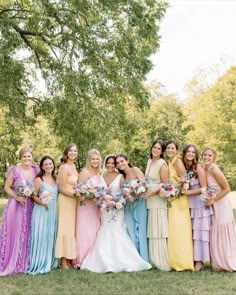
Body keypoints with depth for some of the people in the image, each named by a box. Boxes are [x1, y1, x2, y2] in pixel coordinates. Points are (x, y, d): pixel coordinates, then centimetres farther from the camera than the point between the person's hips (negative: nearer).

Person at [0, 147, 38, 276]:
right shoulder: (14, 170, -7)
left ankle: (24, 262, 23)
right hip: (16, 206, -4)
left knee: (27, 234, 10)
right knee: (14, 233, -2)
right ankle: (11, 263, 10)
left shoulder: (35, 170, 5)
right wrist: (17, 197, -17)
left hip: (30, 206, 4)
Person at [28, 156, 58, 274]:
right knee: (40, 236, -4)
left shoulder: (55, 179, 12)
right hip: (41, 211, -6)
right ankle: (39, 264, 5)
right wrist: (42, 202, -22)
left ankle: (49, 261, 21)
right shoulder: (39, 179, -5)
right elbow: (33, 196, -7)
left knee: (51, 236, 11)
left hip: (53, 211, 6)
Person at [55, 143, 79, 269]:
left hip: (73, 201, 8)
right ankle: (63, 260, 6)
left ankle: (70, 258, 22)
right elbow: (62, 189, -16)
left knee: (72, 228, 12)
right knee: (66, 228, -3)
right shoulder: (64, 167, -14)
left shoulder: (73, 166, 12)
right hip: (66, 200, -8)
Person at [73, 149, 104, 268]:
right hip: (86, 205, -7)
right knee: (85, 232, -4)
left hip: (96, 206, 8)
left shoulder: (99, 173, 11)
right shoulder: (85, 172, -11)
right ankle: (81, 260, 6)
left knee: (95, 232, 11)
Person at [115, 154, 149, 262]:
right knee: (131, 231, 4)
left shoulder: (135, 170, -4)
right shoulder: (123, 176, 15)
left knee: (140, 230, -5)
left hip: (139, 203, -6)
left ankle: (143, 260, 2)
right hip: (128, 205, 6)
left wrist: (135, 196, -19)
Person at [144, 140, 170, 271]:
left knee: (159, 230, -4)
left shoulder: (162, 164, -11)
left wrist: (152, 192, -17)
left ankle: (163, 262, 4)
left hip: (158, 199, -8)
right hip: (149, 200, 8)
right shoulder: (150, 161, 12)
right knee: (152, 230, 11)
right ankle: (154, 260, 19)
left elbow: (165, 184, -12)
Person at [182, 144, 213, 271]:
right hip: (188, 204, 5)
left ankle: (200, 261, 5)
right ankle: (192, 259, 13)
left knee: (199, 231, -1)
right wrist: (181, 190, -2)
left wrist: (188, 192, -14)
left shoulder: (199, 167, -10)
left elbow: (204, 188, -10)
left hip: (200, 203, -5)